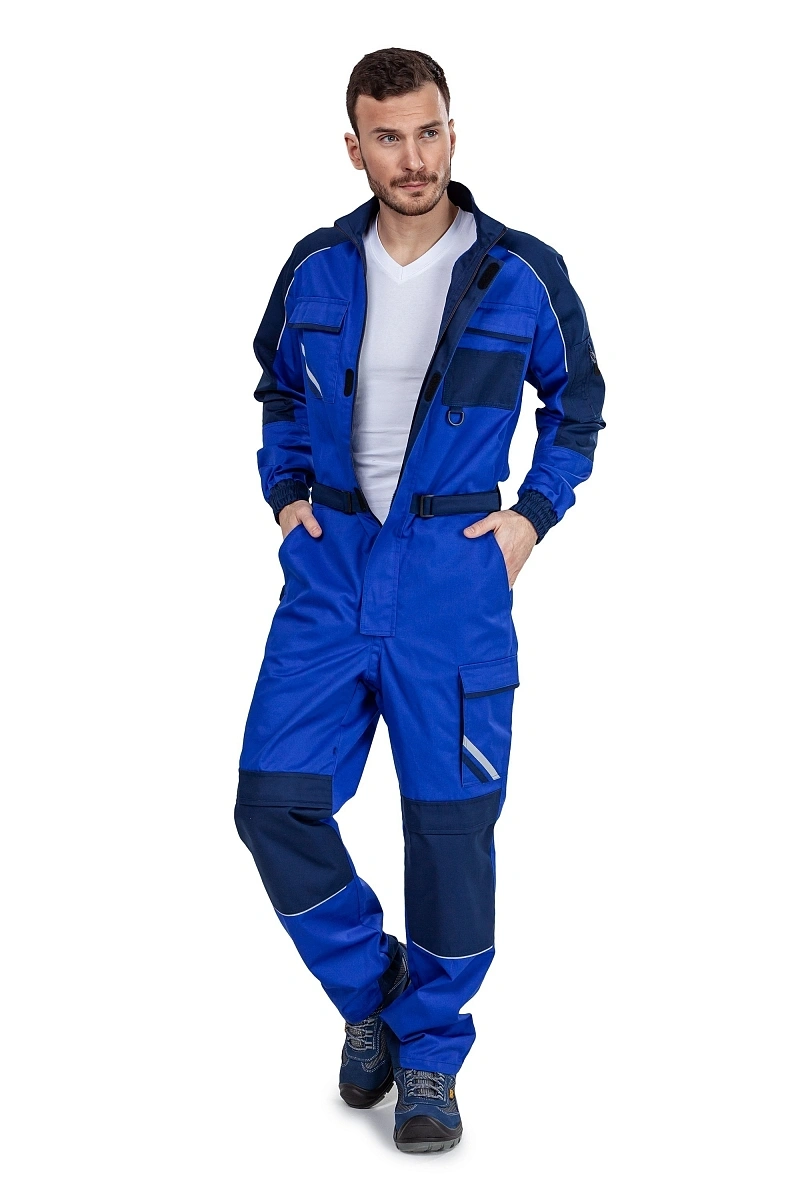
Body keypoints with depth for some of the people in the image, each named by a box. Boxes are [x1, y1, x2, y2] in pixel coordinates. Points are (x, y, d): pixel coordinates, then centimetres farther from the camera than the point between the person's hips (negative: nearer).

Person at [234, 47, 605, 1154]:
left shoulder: (523, 275, -4)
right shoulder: (317, 269, 2)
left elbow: (577, 401, 12)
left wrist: (535, 514, 2)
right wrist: (285, 492, 9)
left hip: (455, 572, -2)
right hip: (331, 565, 2)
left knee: (452, 823, 0)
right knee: (275, 802, -5)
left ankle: (430, 1050, 19)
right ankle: (370, 989, 20)